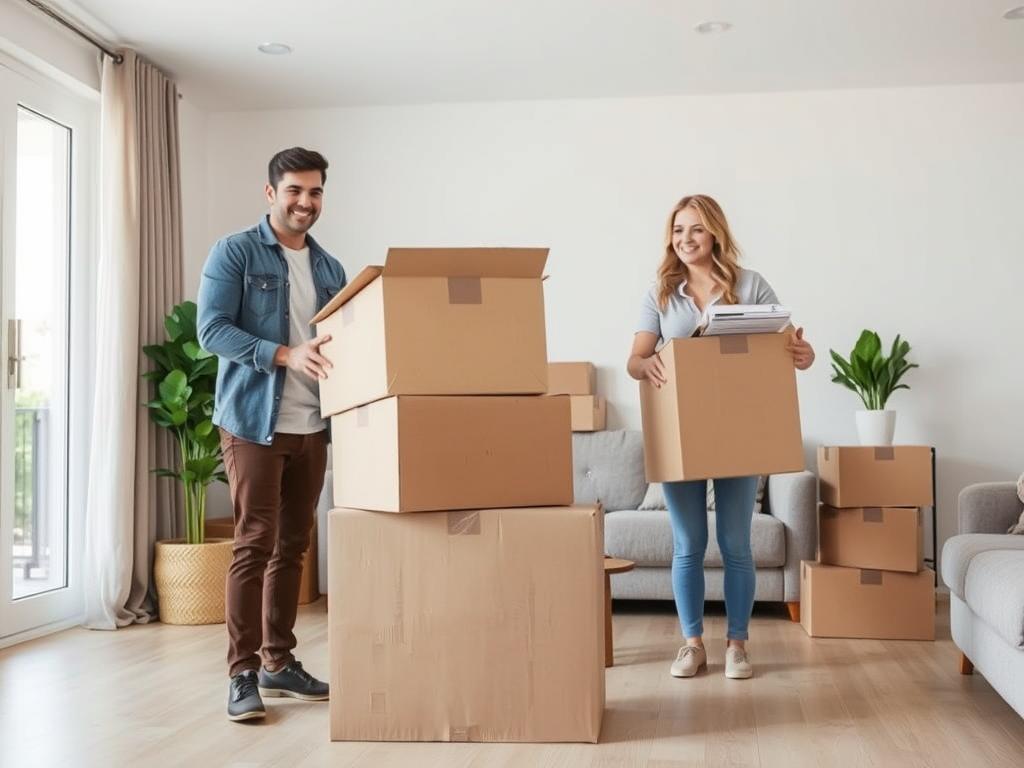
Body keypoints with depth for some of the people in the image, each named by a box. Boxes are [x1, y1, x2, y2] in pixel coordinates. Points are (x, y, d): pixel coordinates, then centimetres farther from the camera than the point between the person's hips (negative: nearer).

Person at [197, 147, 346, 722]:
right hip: (253, 422, -5)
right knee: (256, 543, -7)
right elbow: (213, 329, -13)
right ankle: (242, 672, 1)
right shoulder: (234, 253, -3)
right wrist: (285, 354, -25)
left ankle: (279, 662, 20)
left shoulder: (330, 268, 14)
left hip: (313, 426, 6)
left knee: (294, 545, 9)